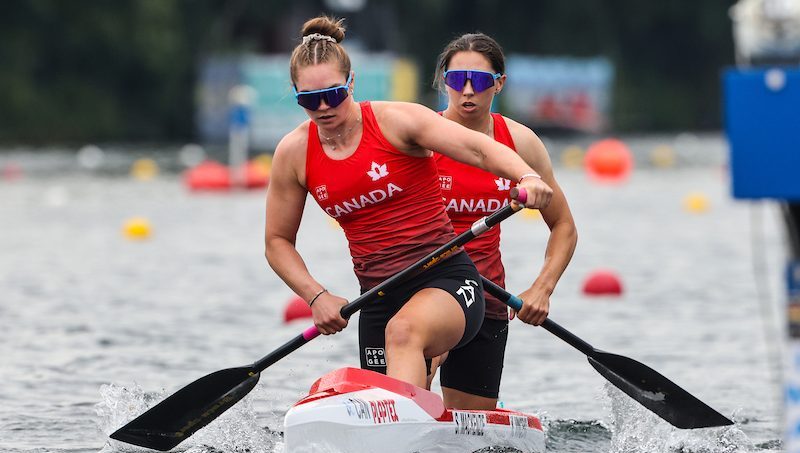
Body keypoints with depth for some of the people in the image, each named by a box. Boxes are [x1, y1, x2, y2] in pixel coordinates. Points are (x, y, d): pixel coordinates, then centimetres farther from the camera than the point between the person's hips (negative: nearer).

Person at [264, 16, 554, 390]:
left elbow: (480, 149, -18)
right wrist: (316, 296, -2)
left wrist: (527, 177, -38)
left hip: (446, 278, -5)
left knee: (403, 331, -37)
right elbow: (278, 241, 13)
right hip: (378, 299, 5)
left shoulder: (395, 121, -8)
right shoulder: (294, 153, 4)